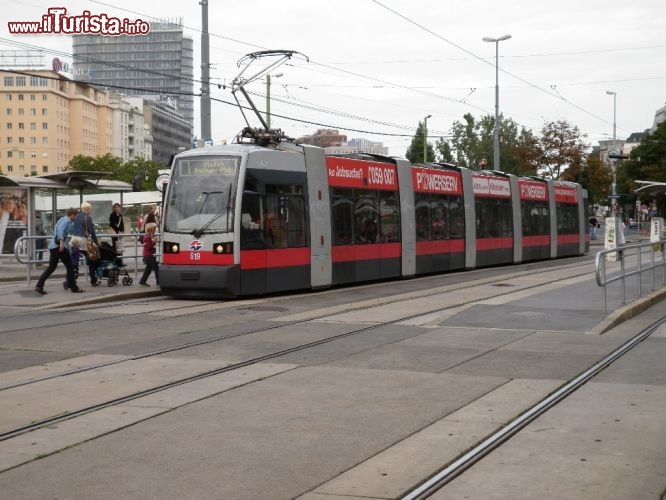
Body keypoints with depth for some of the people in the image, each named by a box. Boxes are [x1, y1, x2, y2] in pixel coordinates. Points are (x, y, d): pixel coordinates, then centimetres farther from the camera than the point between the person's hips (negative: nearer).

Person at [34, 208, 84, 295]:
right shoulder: (67, 221, -7)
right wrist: (61, 242, -34)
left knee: (51, 267, 10)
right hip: (59, 246, -9)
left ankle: (39, 286, 1)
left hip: (52, 246, 9)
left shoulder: (62, 219, 21)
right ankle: (73, 287, 7)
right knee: (69, 266, 2)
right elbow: (61, 230, -24)